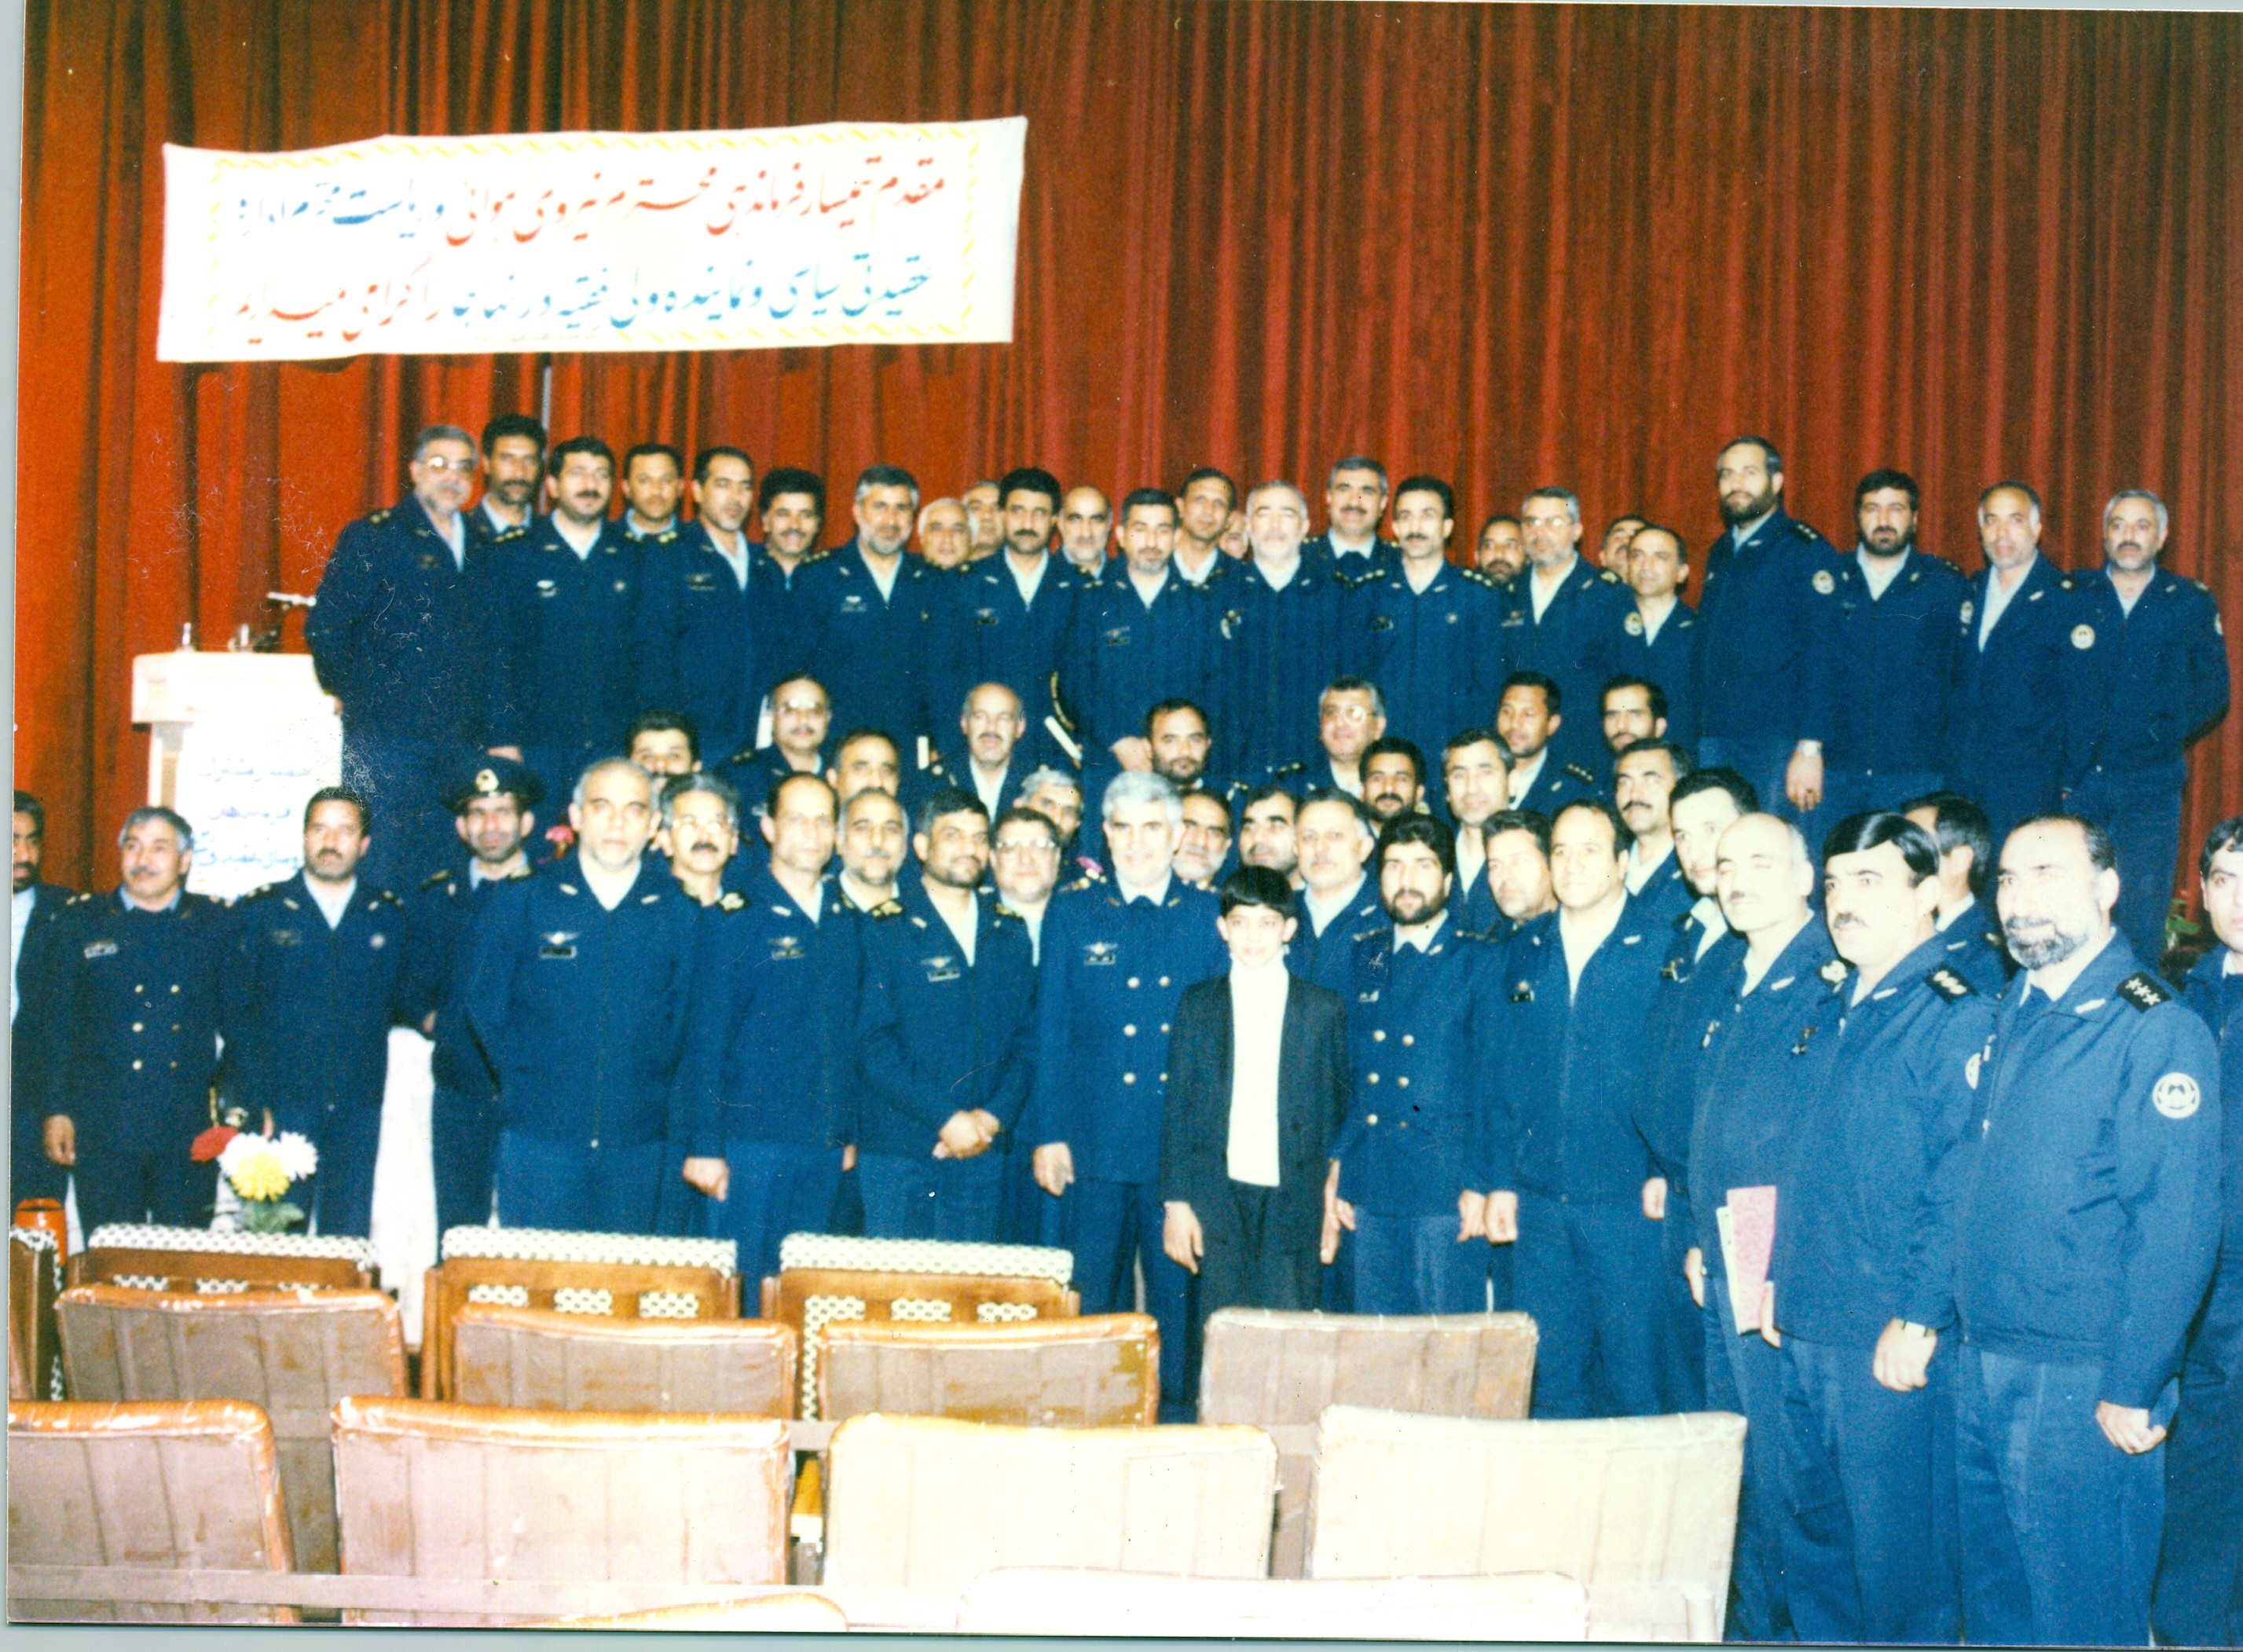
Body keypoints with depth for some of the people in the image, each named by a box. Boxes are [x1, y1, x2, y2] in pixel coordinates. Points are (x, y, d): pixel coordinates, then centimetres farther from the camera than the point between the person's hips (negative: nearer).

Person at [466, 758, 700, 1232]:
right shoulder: (521, 903, 5)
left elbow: (687, 1025, 8)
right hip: (537, 1140, -1)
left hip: (638, 1144, 1)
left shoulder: (681, 915, 5)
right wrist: (527, 1084, 4)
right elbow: (486, 1009, 9)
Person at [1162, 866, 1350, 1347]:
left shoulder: (1323, 1009, 7)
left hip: (1294, 1200, 0)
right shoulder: (1199, 1004, 9)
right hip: (1217, 1196, 1)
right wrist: (1176, 1202, 1)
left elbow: (1339, 1109, 10)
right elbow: (1177, 1108, 7)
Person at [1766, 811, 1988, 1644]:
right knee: (1812, 1531, 16)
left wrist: (1919, 1320, -18)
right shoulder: (1838, 1013, 14)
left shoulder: (1957, 1017, -11)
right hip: (1807, 1328, 8)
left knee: (1896, 1546, 1)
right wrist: (1780, 1278, 15)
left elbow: (1961, 1188, -16)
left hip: (1892, 1340, -8)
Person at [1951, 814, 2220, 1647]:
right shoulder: (2010, 1017, 12)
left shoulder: (2157, 1031, -12)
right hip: (1981, 1364, 7)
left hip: (2084, 1388, -7)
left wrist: (2134, 1389, -18)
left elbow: (2176, 1229, -17)